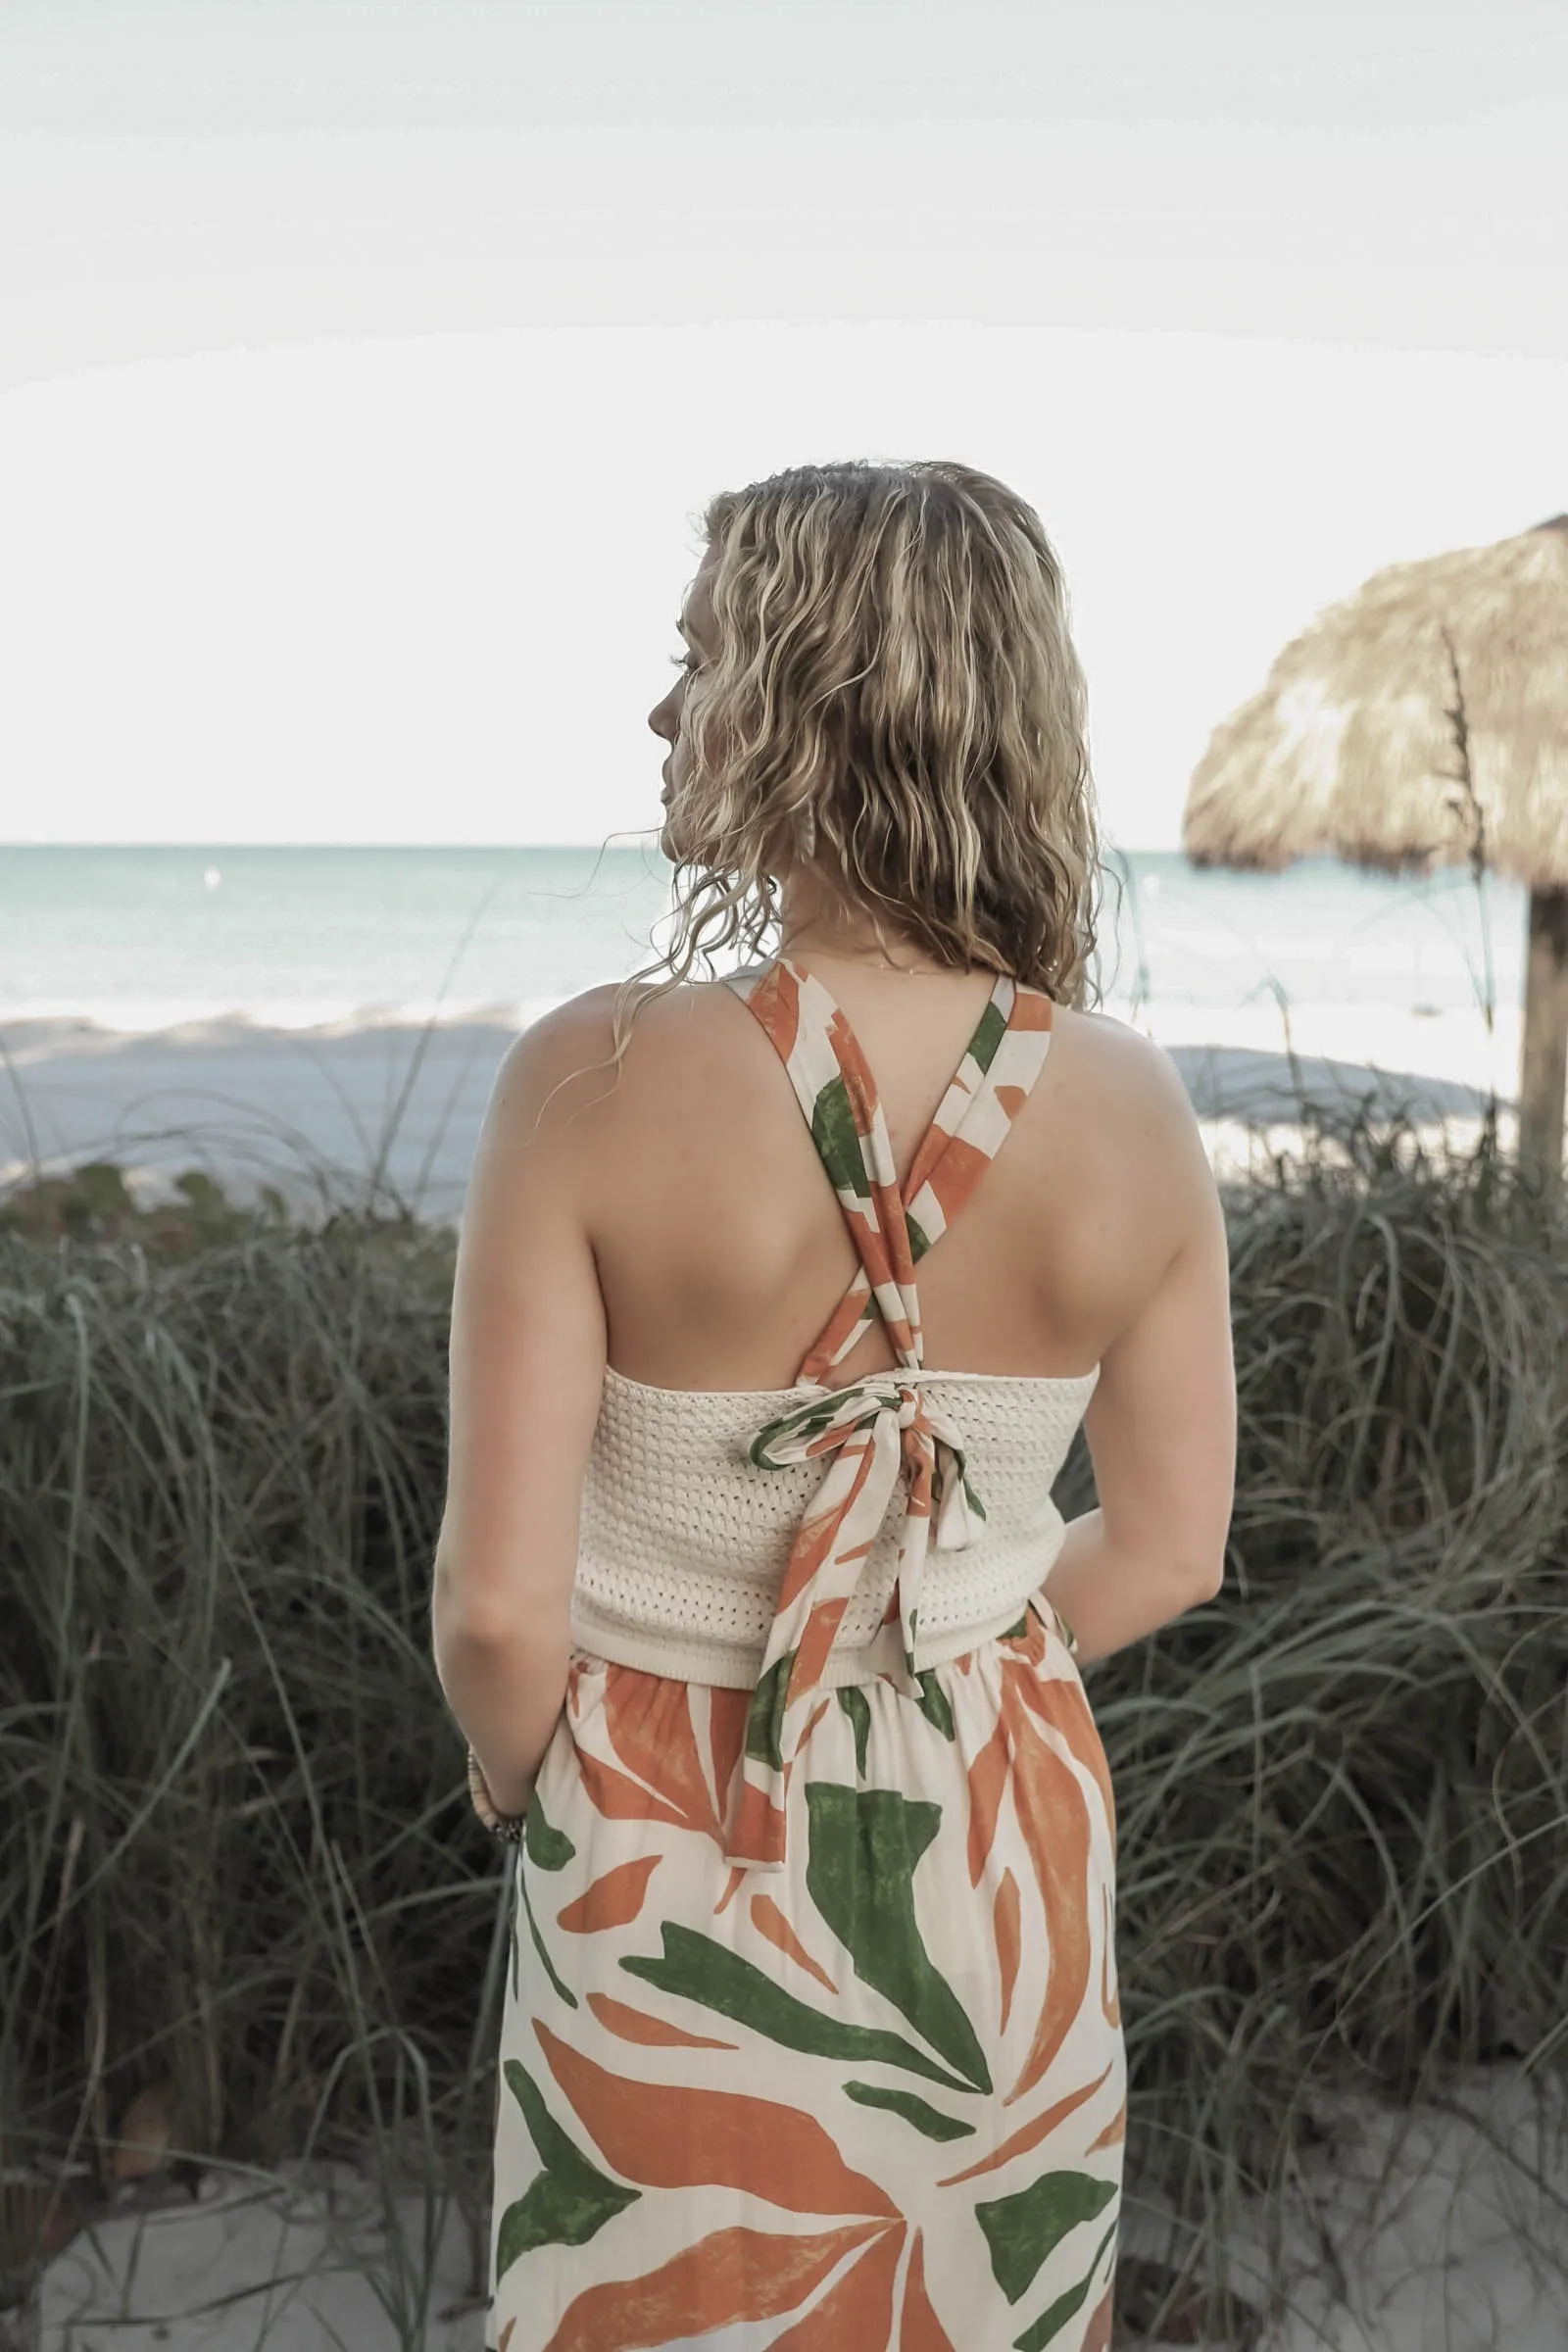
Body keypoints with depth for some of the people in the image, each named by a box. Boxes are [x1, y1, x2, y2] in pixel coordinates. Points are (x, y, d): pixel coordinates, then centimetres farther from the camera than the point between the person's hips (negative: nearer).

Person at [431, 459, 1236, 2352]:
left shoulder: (600, 1080, -23)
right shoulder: (1127, 1107, -13)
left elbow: (499, 1608, -20)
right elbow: (1166, 1556, -2)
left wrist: (517, 1774, 1)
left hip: (677, 1869, -3)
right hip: (1002, 1860, 3)